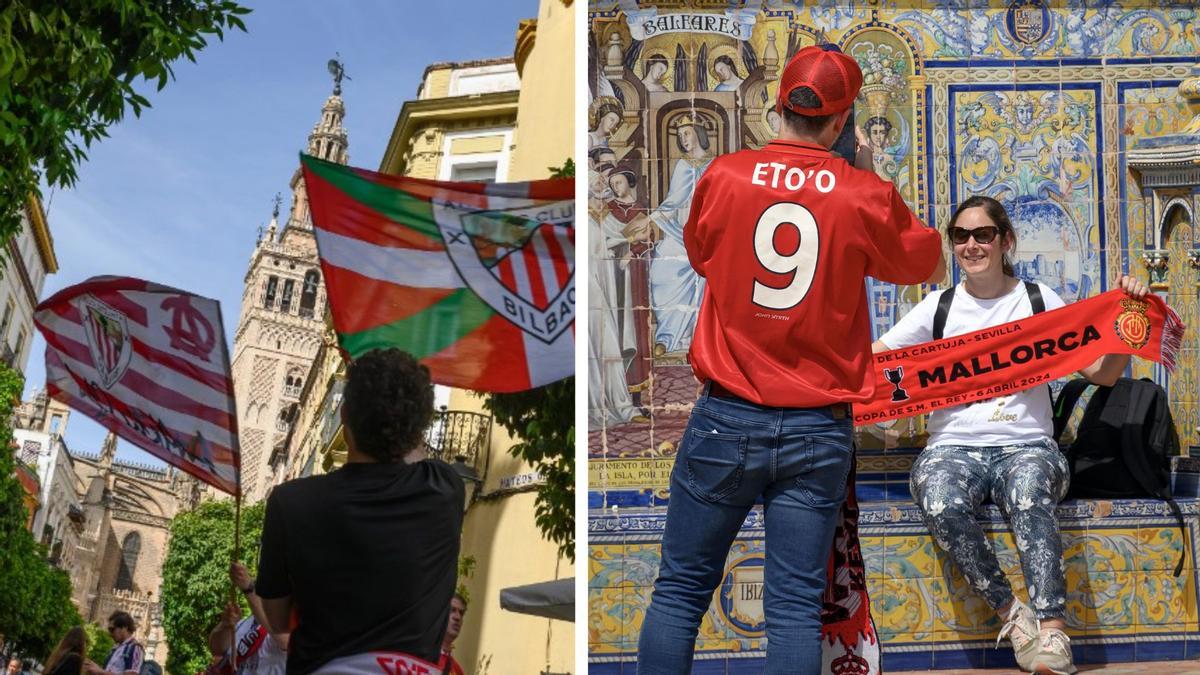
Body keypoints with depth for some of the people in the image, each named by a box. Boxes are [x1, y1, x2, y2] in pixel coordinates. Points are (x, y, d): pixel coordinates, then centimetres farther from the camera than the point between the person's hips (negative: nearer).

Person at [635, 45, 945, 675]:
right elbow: (928, 265, 12)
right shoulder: (868, 196, -6)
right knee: (794, 608, 5)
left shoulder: (723, 175, -4)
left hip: (726, 418, 0)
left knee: (680, 590, 10)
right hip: (818, 431, 0)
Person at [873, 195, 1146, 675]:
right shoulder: (939, 307, 12)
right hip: (954, 446, 1)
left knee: (1028, 493, -38)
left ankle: (1051, 631, -35)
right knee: (940, 503, -34)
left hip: (1026, 444, -1)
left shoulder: (1039, 300, 10)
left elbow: (1102, 373, 7)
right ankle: (1011, 613, -19)